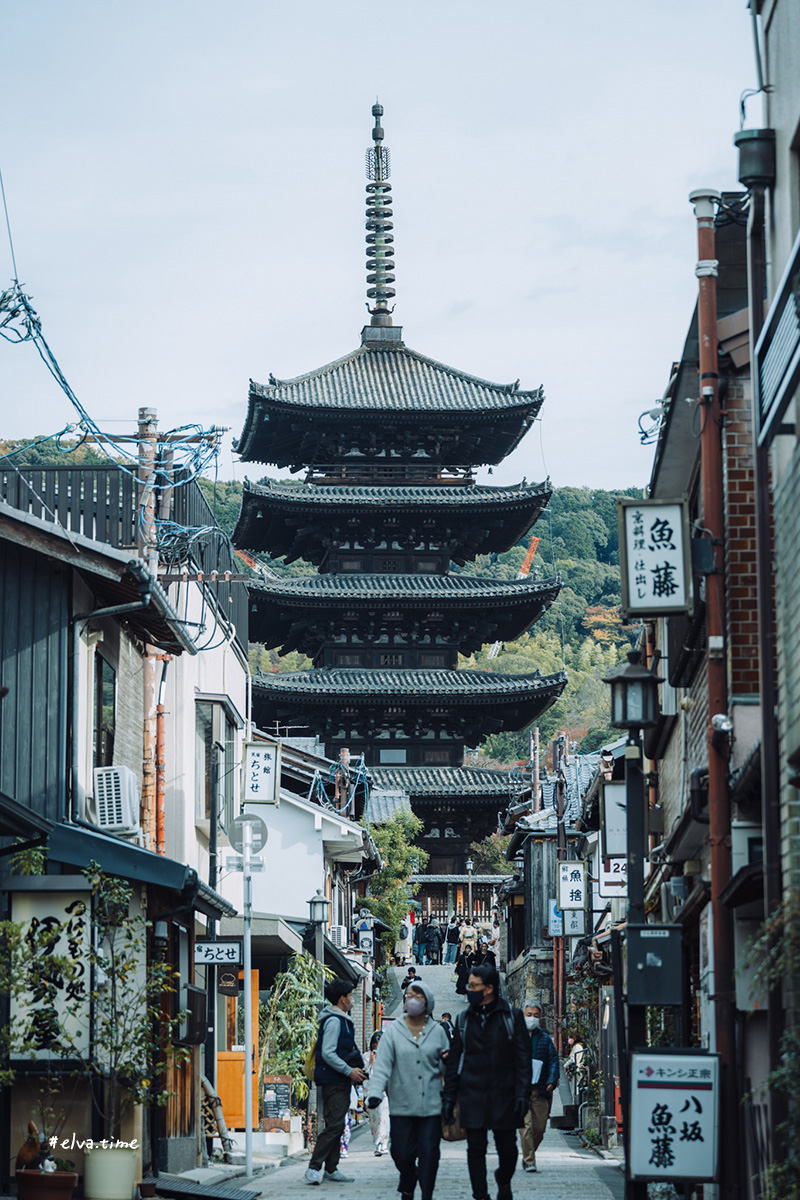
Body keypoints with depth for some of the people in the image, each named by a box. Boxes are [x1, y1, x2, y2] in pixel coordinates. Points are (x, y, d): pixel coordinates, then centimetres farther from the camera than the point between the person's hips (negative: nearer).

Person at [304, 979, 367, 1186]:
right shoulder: (334, 1021, -14)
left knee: (337, 1126, 11)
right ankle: (313, 1169, -16)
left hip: (340, 1082, 11)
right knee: (334, 1125, -14)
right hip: (333, 1081, -11)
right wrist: (349, 1071, -19)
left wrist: (355, 1069, 16)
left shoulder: (342, 1021, 19)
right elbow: (327, 1053, -21)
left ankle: (331, 1169, 14)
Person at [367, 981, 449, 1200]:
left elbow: (445, 1066, 15)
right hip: (401, 1105, 0)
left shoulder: (437, 1031, 9)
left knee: (429, 1153, -4)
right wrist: (375, 1092, -18)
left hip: (431, 1106, 1)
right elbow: (382, 1064, -4)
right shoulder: (393, 1031, 4)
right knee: (402, 1154, 2)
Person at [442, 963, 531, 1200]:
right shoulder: (463, 1020, 8)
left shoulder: (512, 1016, 1)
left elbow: (523, 1057, -1)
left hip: (504, 1095, -2)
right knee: (476, 1149, -1)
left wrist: (522, 1094, -9)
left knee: (507, 1149, 5)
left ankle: (504, 1180, 34)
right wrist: (448, 1097, 4)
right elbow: (454, 1060, 10)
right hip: (472, 1096, 2)